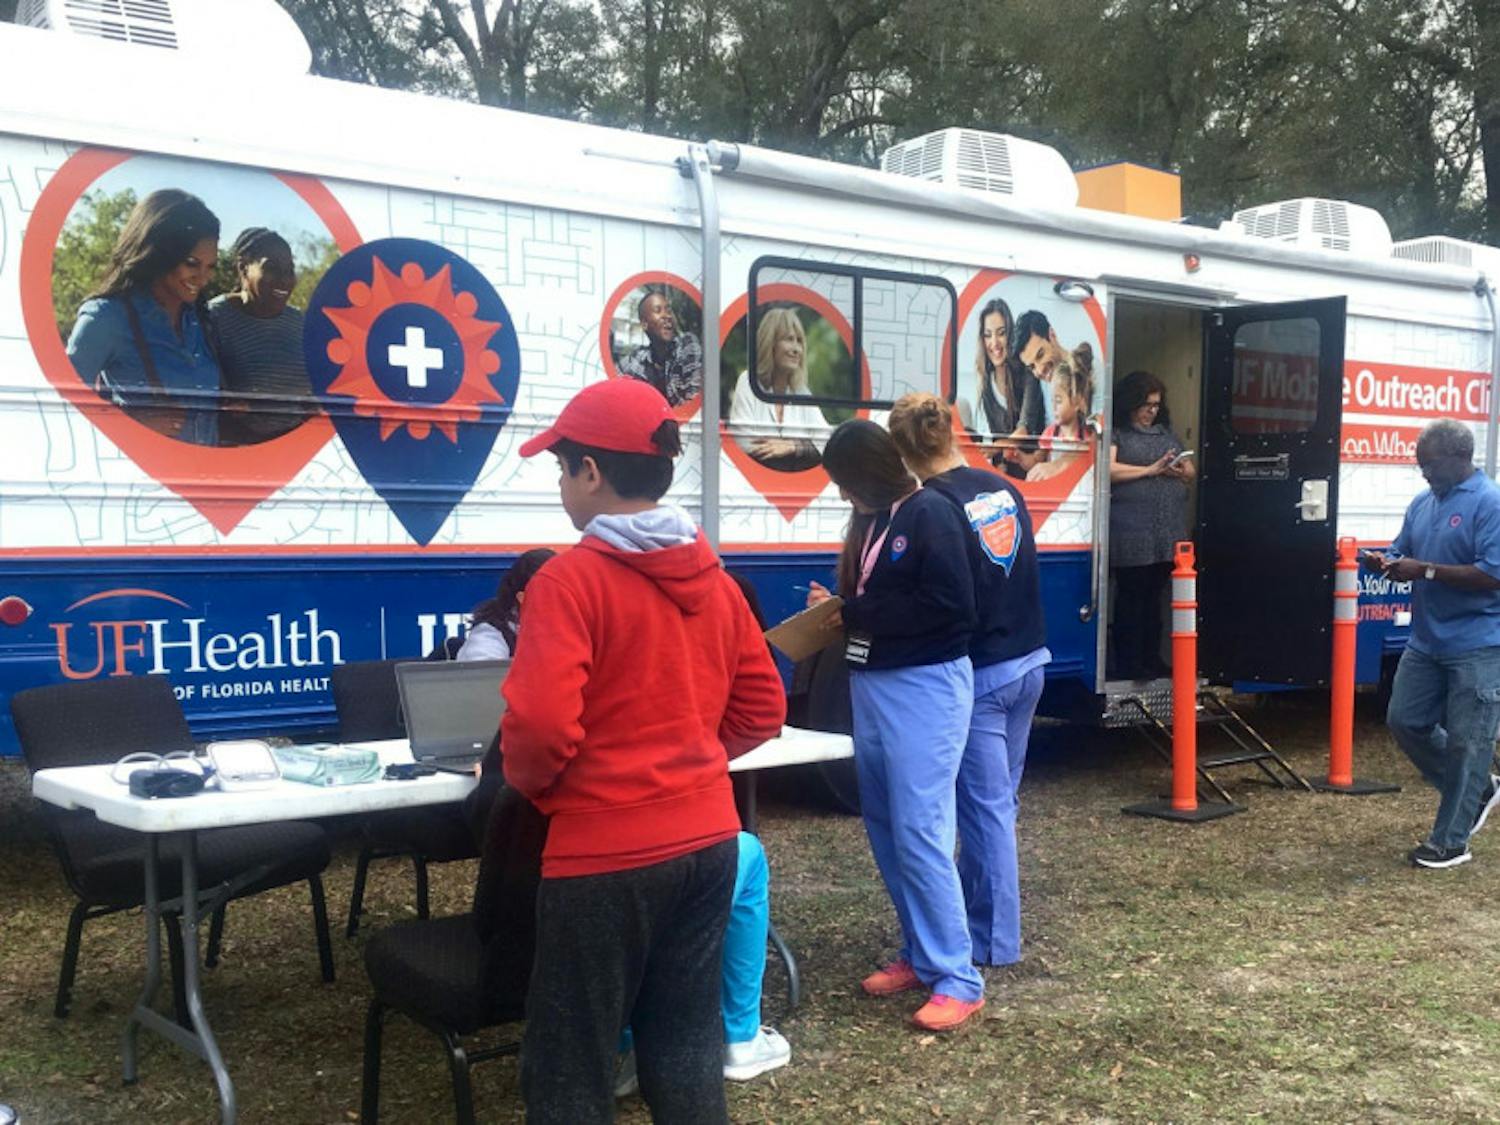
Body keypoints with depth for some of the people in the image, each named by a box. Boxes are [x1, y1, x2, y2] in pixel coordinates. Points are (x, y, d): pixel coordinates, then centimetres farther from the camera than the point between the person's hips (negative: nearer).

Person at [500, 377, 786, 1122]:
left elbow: (541, 724, -22)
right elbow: (762, 709, 11)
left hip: (606, 852, -7)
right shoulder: (714, 579, 7)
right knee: (687, 1048, 18)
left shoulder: (571, 578, -15)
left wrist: (526, 782, -2)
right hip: (707, 838, 7)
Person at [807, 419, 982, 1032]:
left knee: (921, 832, -10)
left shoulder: (931, 515, -12)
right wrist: (839, 609, -2)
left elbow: (949, 606, -20)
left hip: (925, 688, -9)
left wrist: (856, 616, -15)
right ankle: (920, 954, 23)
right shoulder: (871, 522, 13)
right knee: (885, 830, 11)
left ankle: (958, 979, -2)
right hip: (871, 686, 9)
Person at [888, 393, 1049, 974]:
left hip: (978, 677, -7)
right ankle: (974, 905, 32)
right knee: (997, 800, 18)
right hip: (1028, 664, 7)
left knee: (986, 806, 3)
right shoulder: (1005, 489, 5)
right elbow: (1019, 573, 11)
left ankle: (993, 939, 13)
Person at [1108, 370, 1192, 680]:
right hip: (1131, 534, -6)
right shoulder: (1117, 433, -1)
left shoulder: (1167, 433, 20)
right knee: (1131, 598, -2)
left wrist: (1181, 471, -3)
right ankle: (1127, 666, 3)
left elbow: (1191, 470, 22)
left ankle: (1151, 660, 18)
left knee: (1154, 597, 11)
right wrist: (1151, 470, -12)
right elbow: (1109, 470, -15)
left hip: (1168, 533, 6)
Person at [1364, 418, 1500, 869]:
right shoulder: (1422, 504, 11)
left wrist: (1425, 570, -22)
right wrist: (1384, 562, -5)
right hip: (1427, 641, 8)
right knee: (1405, 722, 11)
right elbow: (1401, 553, 18)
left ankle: (1449, 842, 10)